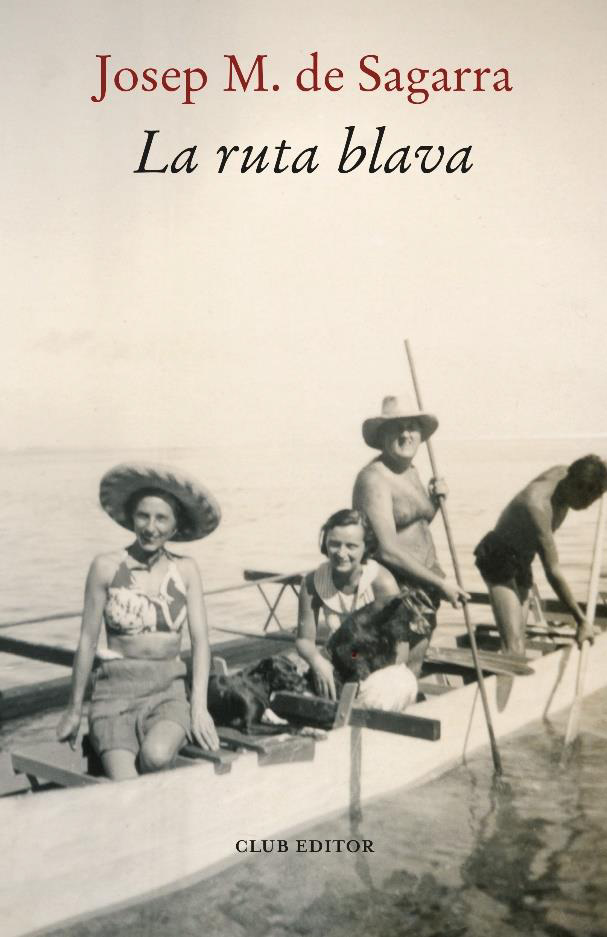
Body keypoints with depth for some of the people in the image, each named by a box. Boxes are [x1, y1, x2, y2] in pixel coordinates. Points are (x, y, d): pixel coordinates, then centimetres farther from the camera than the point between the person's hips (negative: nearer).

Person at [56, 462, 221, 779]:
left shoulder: (185, 570, 4)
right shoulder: (106, 566, -1)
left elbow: (200, 640, 3)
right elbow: (87, 641, 4)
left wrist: (199, 705, -7)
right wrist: (74, 710, 9)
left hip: (168, 690, 2)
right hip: (115, 690, -1)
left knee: (156, 756, -29)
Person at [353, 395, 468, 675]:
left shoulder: (411, 472, 11)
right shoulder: (374, 478, -17)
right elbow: (388, 550, -23)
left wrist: (435, 500, 4)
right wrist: (441, 583, -17)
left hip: (423, 591, 9)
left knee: (413, 674, 16)